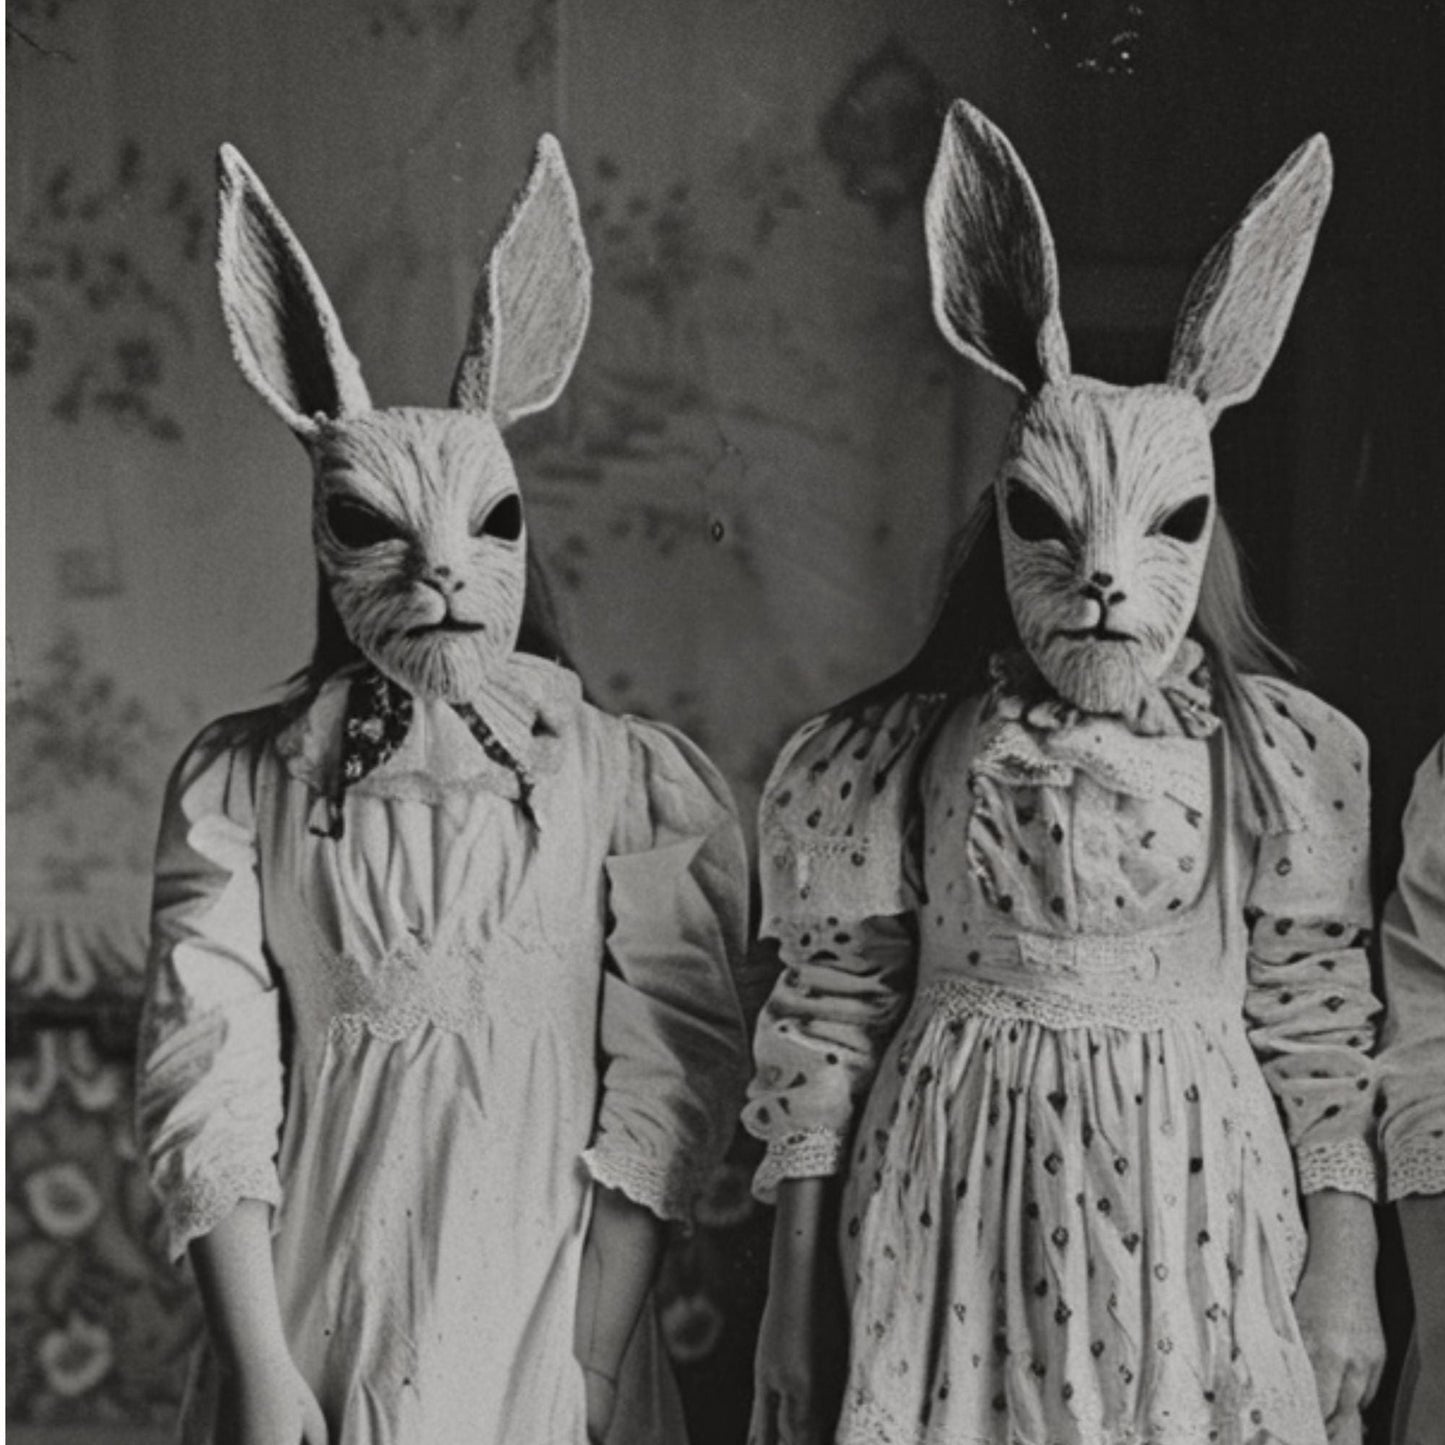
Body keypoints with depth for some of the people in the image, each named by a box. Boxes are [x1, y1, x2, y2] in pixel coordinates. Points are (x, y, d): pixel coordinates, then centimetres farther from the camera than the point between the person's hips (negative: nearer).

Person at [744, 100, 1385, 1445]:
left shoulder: (1288, 754, -3)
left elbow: (1319, 1031, 2)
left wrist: (1346, 1269, 0)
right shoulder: (882, 763, -4)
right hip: (952, 1247, 0)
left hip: (1200, 1240, 0)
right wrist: (796, 1295, 1)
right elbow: (824, 1029, 1)